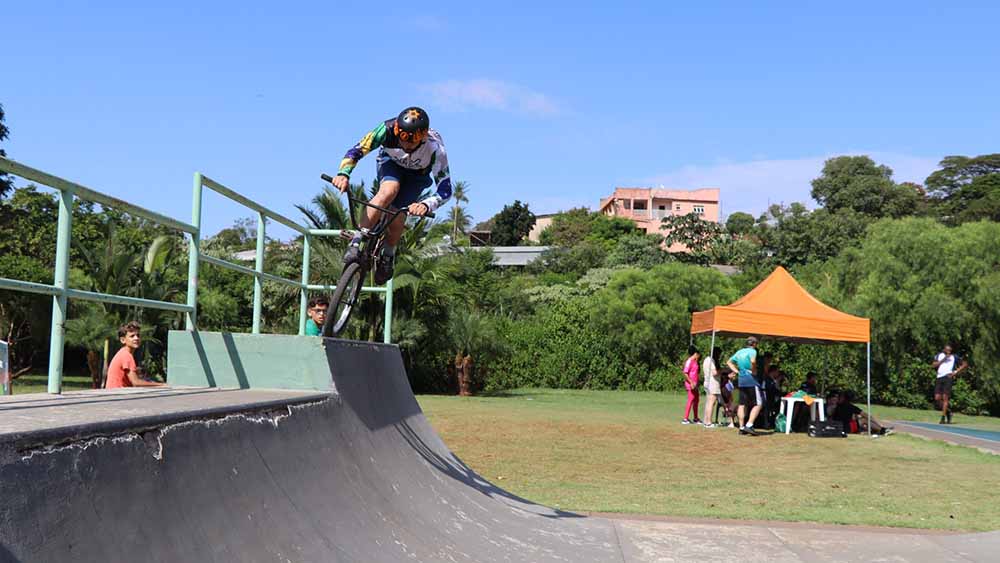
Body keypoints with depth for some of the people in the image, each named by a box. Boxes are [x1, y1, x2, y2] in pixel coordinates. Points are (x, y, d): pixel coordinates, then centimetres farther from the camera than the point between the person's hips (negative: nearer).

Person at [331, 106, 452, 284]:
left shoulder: (435, 149, -39)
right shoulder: (388, 130, -37)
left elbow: (445, 189, -36)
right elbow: (356, 150, -32)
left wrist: (426, 205, -55)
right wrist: (343, 173, -51)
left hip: (416, 174, 0)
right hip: (390, 162, 0)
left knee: (397, 219, -16)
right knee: (389, 190, -34)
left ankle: (388, 256, 15)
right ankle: (357, 243, -26)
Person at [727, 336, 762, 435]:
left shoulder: (739, 352, 14)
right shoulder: (752, 351, -8)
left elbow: (729, 362, 22)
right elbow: (753, 361, -30)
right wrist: (753, 371, -13)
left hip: (741, 380, 8)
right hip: (751, 380, -8)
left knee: (742, 404, 10)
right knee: (758, 404, -3)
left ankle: (741, 428, 11)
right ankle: (749, 425, -14)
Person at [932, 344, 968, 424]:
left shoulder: (954, 357, 7)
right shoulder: (939, 355, 13)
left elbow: (965, 364, 11)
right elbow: (933, 365, 3)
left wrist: (956, 371, 0)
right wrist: (942, 360, -9)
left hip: (948, 377, -3)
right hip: (939, 377, 3)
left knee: (945, 397, -11)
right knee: (937, 398, -5)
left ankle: (943, 418, -8)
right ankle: (947, 411, 20)